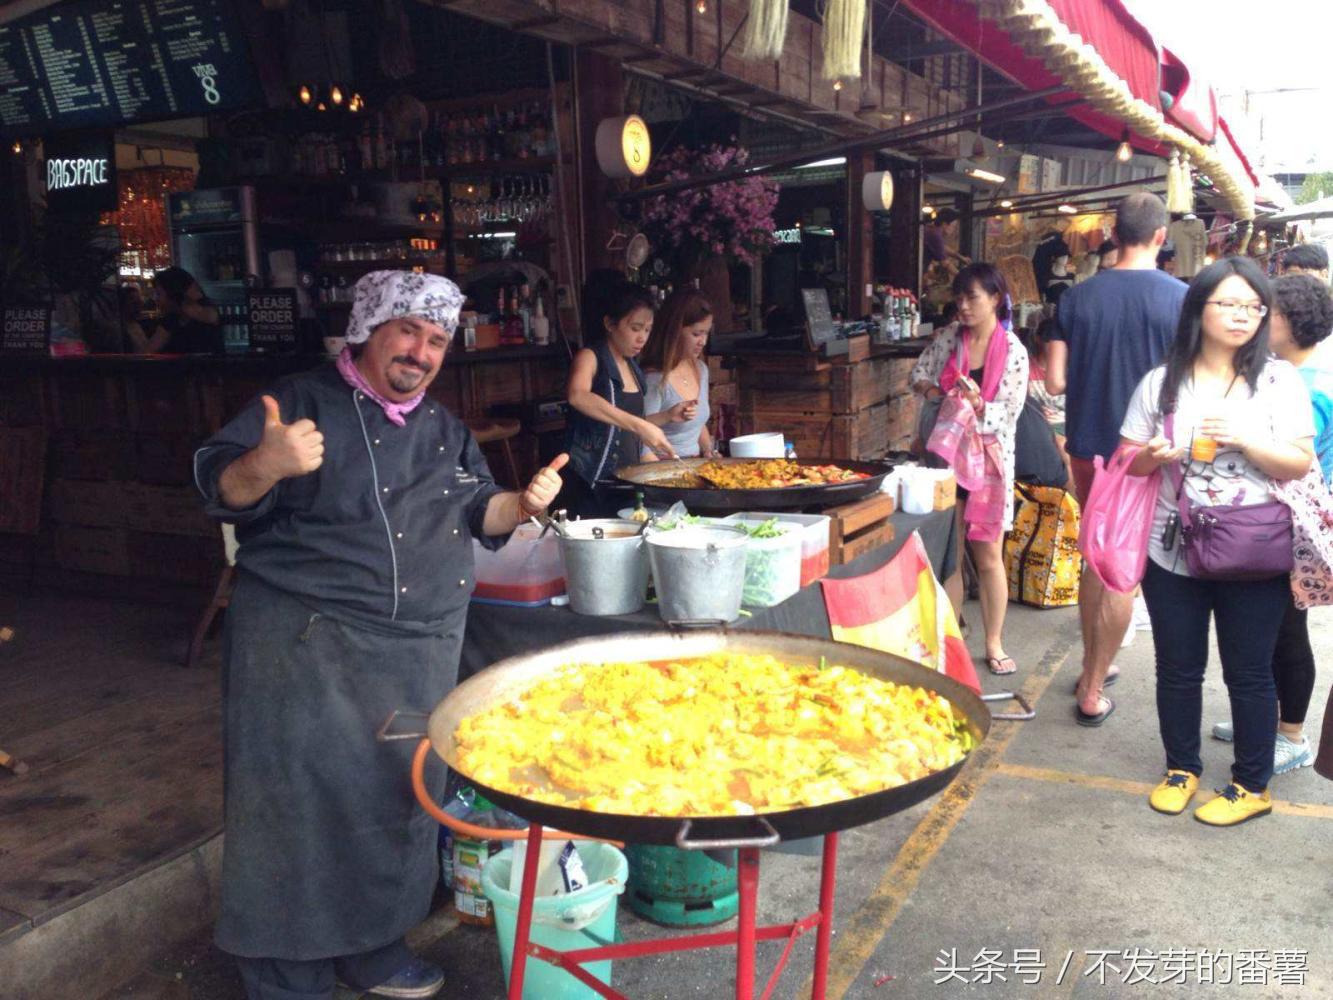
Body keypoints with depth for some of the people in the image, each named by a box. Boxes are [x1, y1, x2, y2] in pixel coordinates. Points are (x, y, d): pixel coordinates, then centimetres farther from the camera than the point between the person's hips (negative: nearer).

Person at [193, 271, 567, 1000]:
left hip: (422, 653, 6)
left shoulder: (444, 429, 15)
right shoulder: (305, 402, -3)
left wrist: (523, 503, -1)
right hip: (306, 646, -6)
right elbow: (222, 488, -11)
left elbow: (477, 515, 20)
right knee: (303, 803, -2)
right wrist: (266, 464, -34)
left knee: (396, 802, 14)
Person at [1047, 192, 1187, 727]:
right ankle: (1093, 692, 10)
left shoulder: (1078, 296, -2)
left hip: (1088, 445, 4)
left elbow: (1056, 381, -2)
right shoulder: (1179, 298, -11)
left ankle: (1093, 665, 32)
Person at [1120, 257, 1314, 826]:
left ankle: (1252, 787, 25)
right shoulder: (1161, 382, 3)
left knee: (1248, 673, 9)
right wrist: (1153, 455, -15)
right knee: (1177, 670, 12)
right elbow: (1129, 460, 8)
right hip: (1174, 552, 2)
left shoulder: (1278, 380, -2)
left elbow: (1300, 465, -4)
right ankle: (1181, 769, 31)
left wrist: (1244, 439, -20)